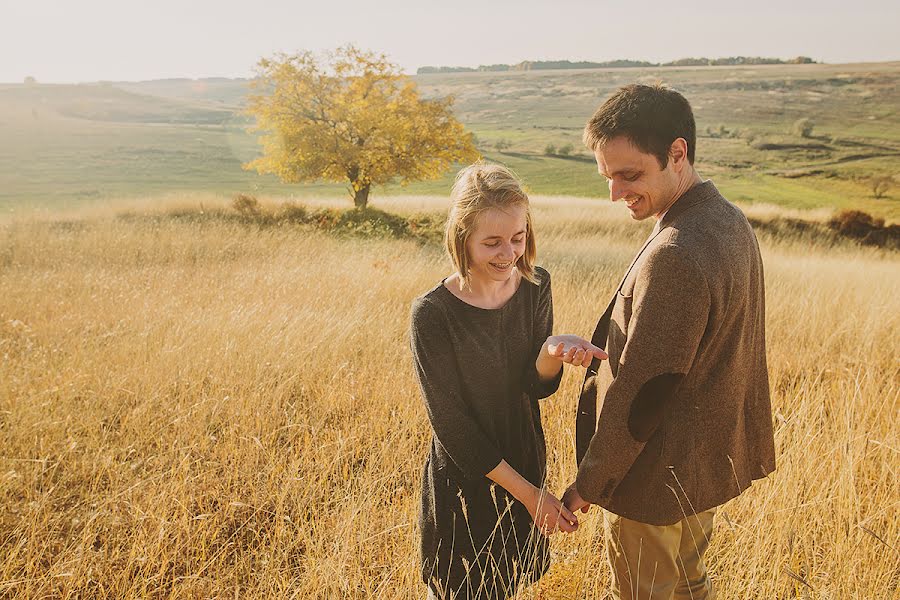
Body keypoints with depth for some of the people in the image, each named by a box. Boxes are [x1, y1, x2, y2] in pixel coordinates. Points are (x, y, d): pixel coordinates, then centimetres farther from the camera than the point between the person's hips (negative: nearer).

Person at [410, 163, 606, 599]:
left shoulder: (536, 286, -9)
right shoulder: (432, 314, -25)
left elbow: (538, 386, -10)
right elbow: (450, 424, -21)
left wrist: (553, 350, -33)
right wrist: (527, 492, -18)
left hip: (523, 461, 4)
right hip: (464, 477, -4)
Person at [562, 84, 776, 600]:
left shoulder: (675, 256, -30)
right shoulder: (731, 220, 0)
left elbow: (642, 393, -25)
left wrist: (588, 483, -13)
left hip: (657, 478, -9)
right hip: (712, 457, 9)